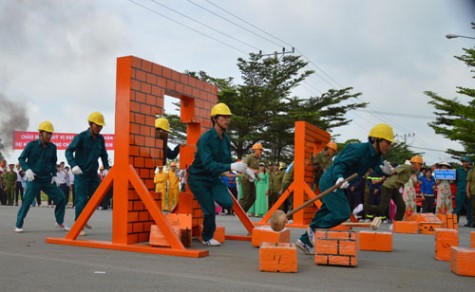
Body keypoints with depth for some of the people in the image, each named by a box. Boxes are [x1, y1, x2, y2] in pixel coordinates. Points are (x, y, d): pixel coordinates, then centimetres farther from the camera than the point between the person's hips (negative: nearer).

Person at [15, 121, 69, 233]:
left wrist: (54, 175, 4)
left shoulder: (52, 147, 3)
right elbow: (21, 159, -2)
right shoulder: (31, 145, -7)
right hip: (33, 179, -4)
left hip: (47, 179, 4)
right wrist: (27, 169, -18)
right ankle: (18, 225, 3)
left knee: (61, 198, -1)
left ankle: (60, 222, 16)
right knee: (27, 201, -14)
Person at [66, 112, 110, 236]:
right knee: (81, 200, -5)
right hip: (81, 173, -6)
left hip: (93, 173, 6)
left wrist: (106, 168, 5)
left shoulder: (100, 138, 6)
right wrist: (73, 165, -30)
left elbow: (104, 155, 17)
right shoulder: (81, 137, -10)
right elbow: (68, 151, -15)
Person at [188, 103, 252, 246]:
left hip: (213, 178, 6)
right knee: (210, 210, -6)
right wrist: (231, 167, -43)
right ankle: (207, 238, 20)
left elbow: (228, 160, 8)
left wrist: (244, 169, -7)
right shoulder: (205, 138, -24)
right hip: (198, 179, -6)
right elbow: (208, 164, -34)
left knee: (228, 203, -10)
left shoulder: (225, 139, -1)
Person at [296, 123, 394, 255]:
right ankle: (314, 230, 2)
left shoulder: (376, 156, 6)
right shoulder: (359, 149, -22)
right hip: (330, 182, -10)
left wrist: (385, 171, -26)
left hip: (337, 184, 10)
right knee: (342, 213, -16)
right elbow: (340, 163, -26)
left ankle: (305, 241, 22)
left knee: (325, 213, 12)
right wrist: (339, 177, -44)